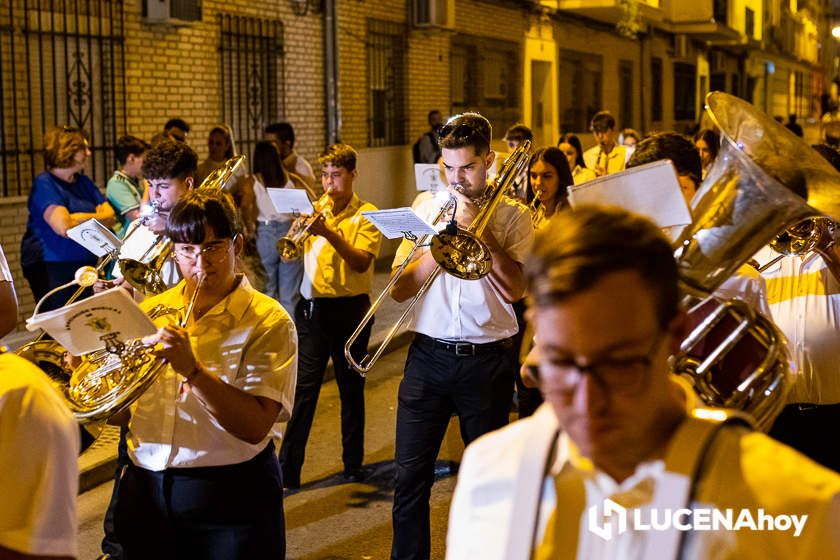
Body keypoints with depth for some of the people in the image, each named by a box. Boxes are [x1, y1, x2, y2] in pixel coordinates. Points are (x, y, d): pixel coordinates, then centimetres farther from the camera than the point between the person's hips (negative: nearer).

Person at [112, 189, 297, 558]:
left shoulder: (268, 322, -9)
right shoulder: (150, 312, 5)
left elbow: (255, 427, -20)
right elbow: (124, 413, 10)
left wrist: (191, 370, -29)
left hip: (230, 500, -4)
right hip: (146, 495, 4)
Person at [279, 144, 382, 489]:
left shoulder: (366, 215, -2)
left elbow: (361, 262, -16)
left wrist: (329, 233, -27)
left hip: (350, 308, -2)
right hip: (312, 306, 2)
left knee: (351, 389, 9)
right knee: (303, 388, -2)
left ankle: (353, 464, 22)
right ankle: (288, 468, 0)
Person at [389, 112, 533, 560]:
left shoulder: (513, 215, 2)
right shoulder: (427, 208, 8)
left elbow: (513, 290, -12)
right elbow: (400, 289, 0)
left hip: (487, 359, -2)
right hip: (428, 354, 2)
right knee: (410, 476, 1)